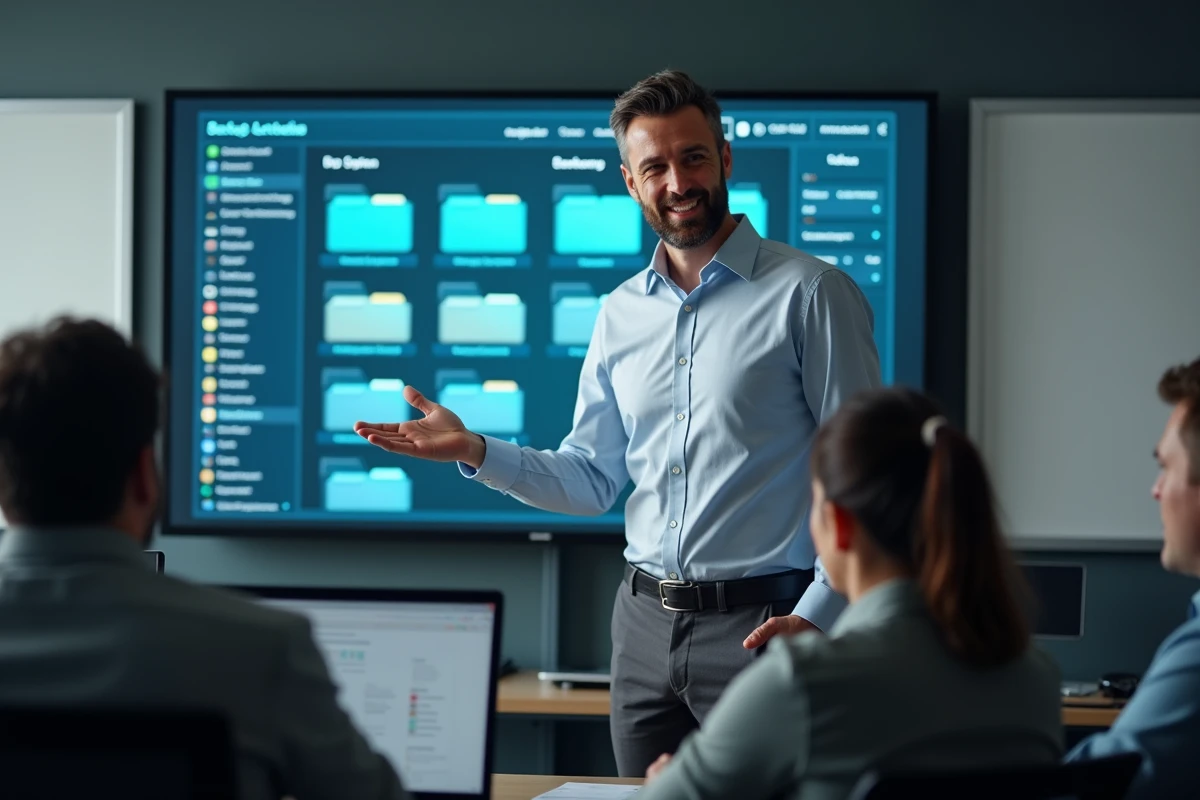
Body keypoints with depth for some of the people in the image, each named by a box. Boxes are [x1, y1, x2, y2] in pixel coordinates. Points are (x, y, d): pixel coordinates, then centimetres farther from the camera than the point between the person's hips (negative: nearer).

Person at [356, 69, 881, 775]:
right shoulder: (623, 313, 13)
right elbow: (591, 480, 15)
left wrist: (819, 615, -17)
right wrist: (472, 451, 0)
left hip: (761, 624, -6)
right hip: (646, 623, 6)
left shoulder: (809, 293, -6)